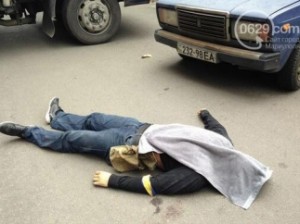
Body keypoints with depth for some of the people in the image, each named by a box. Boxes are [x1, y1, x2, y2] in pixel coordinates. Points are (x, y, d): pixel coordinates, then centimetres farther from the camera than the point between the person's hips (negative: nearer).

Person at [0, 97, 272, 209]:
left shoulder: (196, 177, -31)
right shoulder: (223, 145, -12)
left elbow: (148, 185, -28)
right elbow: (216, 125, 11)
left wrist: (110, 180, -22)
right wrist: (205, 112, 31)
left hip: (130, 145, -6)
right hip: (143, 128, 6)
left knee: (73, 139, 7)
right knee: (92, 119, 22)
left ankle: (27, 131, 31)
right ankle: (58, 117, 51)